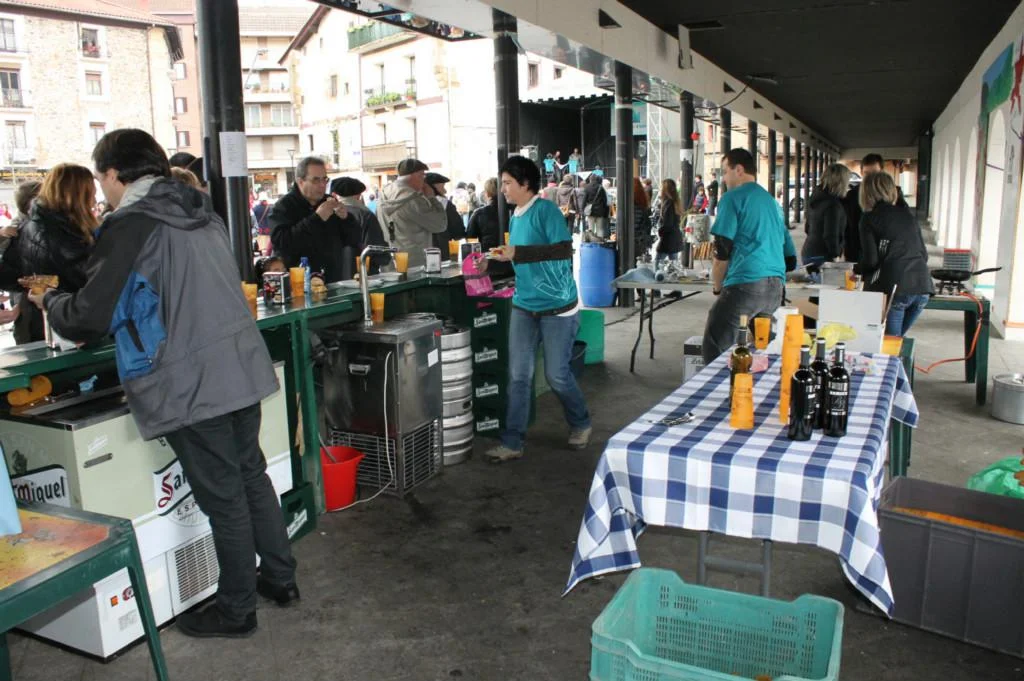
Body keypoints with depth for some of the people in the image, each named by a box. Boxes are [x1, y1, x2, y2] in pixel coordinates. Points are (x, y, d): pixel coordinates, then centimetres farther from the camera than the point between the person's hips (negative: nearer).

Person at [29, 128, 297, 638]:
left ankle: (236, 609, 21)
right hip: (242, 370, 8)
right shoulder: (203, 213, 13)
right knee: (252, 476, 19)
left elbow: (88, 318, -11)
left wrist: (48, 302, 12)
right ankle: (280, 577, 32)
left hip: (189, 386, -7)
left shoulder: (130, 227, -12)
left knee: (221, 496, 4)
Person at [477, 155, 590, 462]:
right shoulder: (515, 217, 11)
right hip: (523, 307, 7)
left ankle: (580, 425, 29)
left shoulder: (546, 210, -13)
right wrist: (494, 263, 10)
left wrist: (516, 252, -25)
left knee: (556, 374, 3)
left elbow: (564, 250, -25)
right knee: (518, 375, 2)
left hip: (557, 307, -6)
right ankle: (512, 442, 9)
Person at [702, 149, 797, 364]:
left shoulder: (733, 198, 1)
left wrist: (717, 288, 6)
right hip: (776, 288, 8)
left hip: (746, 284, -8)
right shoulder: (772, 201, 24)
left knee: (715, 350, -7)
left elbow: (722, 251, -5)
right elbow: (790, 258, 25)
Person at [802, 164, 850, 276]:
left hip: (807, 253, 9)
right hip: (822, 257, -9)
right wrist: (835, 255, -12)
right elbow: (831, 235, -18)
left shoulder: (815, 198, 11)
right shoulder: (833, 204, -16)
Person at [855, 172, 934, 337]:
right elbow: (924, 254, 19)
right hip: (922, 287, 6)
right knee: (897, 339, 19)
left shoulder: (870, 218, 2)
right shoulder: (907, 215, 18)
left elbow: (871, 260, -5)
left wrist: (856, 269, 14)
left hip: (895, 288, -6)